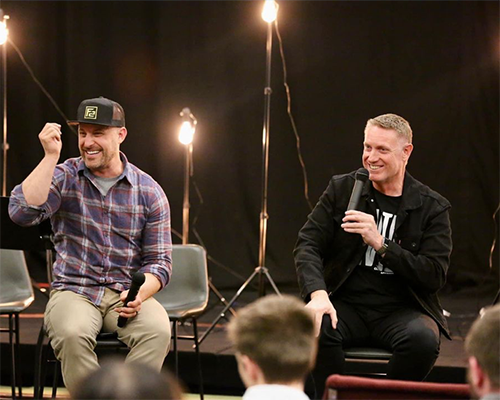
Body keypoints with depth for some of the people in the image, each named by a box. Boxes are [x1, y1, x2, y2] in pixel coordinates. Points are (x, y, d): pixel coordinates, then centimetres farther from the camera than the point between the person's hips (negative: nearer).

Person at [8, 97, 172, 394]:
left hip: (127, 295, 1)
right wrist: (51, 156, -16)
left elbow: (159, 261, 5)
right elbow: (22, 212, -14)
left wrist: (139, 294, -16)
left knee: (158, 330, -31)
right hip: (73, 292, -1)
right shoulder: (64, 177, 4)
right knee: (72, 334, -35)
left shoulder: (149, 191, 5)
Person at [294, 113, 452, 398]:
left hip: (401, 310, -1)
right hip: (347, 304, 1)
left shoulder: (433, 208, 1)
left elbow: (435, 276, -8)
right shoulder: (341, 189, 6)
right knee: (316, 327, -33)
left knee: (423, 338, -34)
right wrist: (317, 294, -21)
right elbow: (308, 245, -1)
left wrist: (380, 243, -19)